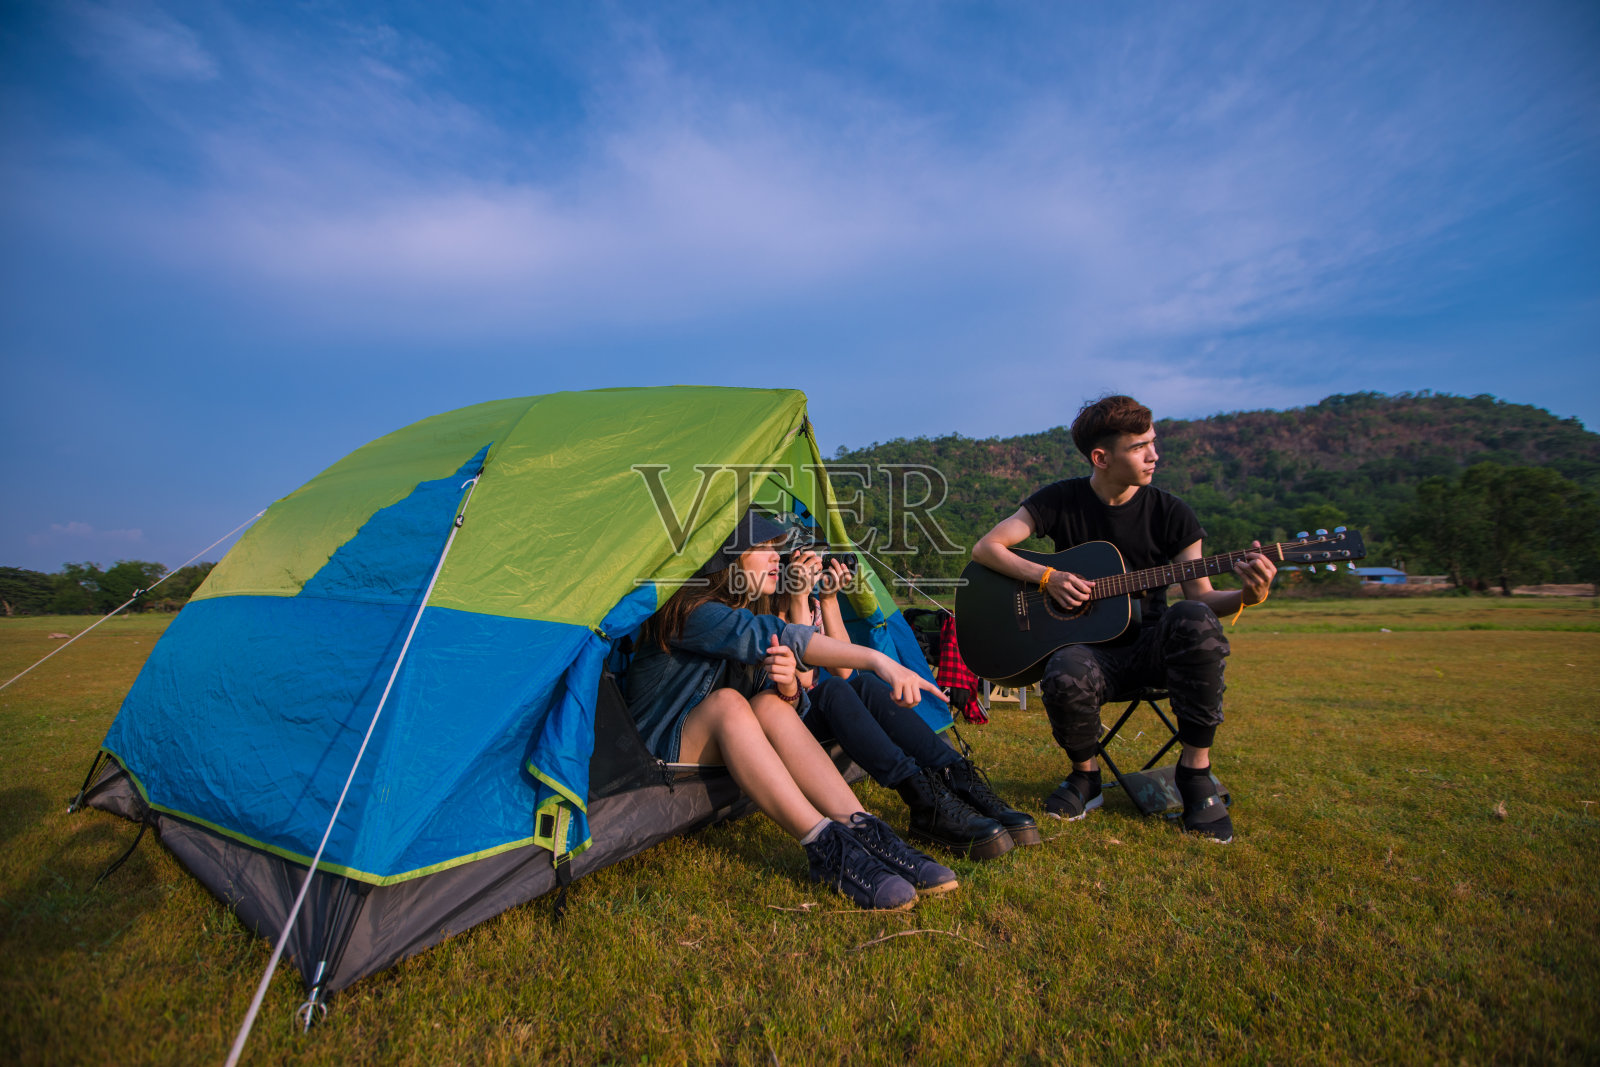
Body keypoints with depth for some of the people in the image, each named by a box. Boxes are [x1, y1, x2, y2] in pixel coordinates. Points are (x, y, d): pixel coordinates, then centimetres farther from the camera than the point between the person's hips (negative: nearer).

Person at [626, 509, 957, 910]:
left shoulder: (748, 610, 6)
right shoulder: (690, 613, -21)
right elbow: (777, 637, -36)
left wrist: (787, 686, -25)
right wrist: (876, 659, -43)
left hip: (719, 756, 7)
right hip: (655, 760, -6)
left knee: (771, 704, -24)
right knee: (726, 703, -35)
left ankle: (863, 832, -30)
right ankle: (825, 847, -40)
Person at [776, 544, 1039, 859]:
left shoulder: (813, 600, 9)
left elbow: (843, 670, -3)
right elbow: (802, 678, -22)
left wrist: (829, 599, -9)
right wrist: (798, 599, -24)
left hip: (818, 716, 6)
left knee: (862, 684, -24)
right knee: (832, 690, -33)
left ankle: (959, 780, -34)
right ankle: (926, 803, -43)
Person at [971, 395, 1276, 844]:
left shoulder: (1171, 513, -1)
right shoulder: (1061, 500, -3)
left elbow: (1199, 595, -3)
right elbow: (985, 547, -6)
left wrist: (1246, 596, -24)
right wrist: (1047, 577, -18)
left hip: (1150, 645, 2)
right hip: (1088, 645, -1)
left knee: (1193, 619, -32)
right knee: (1067, 676, -36)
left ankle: (1195, 771, -16)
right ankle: (1085, 774, -2)